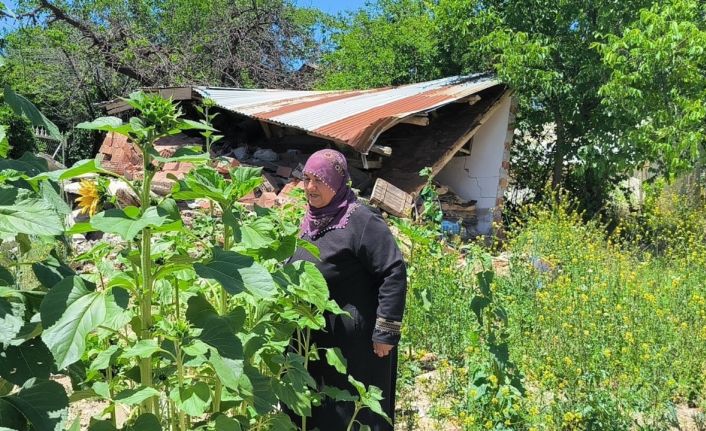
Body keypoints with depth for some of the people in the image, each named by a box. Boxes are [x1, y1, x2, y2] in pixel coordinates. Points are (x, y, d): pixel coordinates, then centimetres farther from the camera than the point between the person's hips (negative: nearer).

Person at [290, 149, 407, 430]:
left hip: (354, 338, -8)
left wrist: (386, 332, -22)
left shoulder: (361, 222, -21)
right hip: (315, 334, 8)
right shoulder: (313, 219, 5)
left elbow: (394, 274, -22)